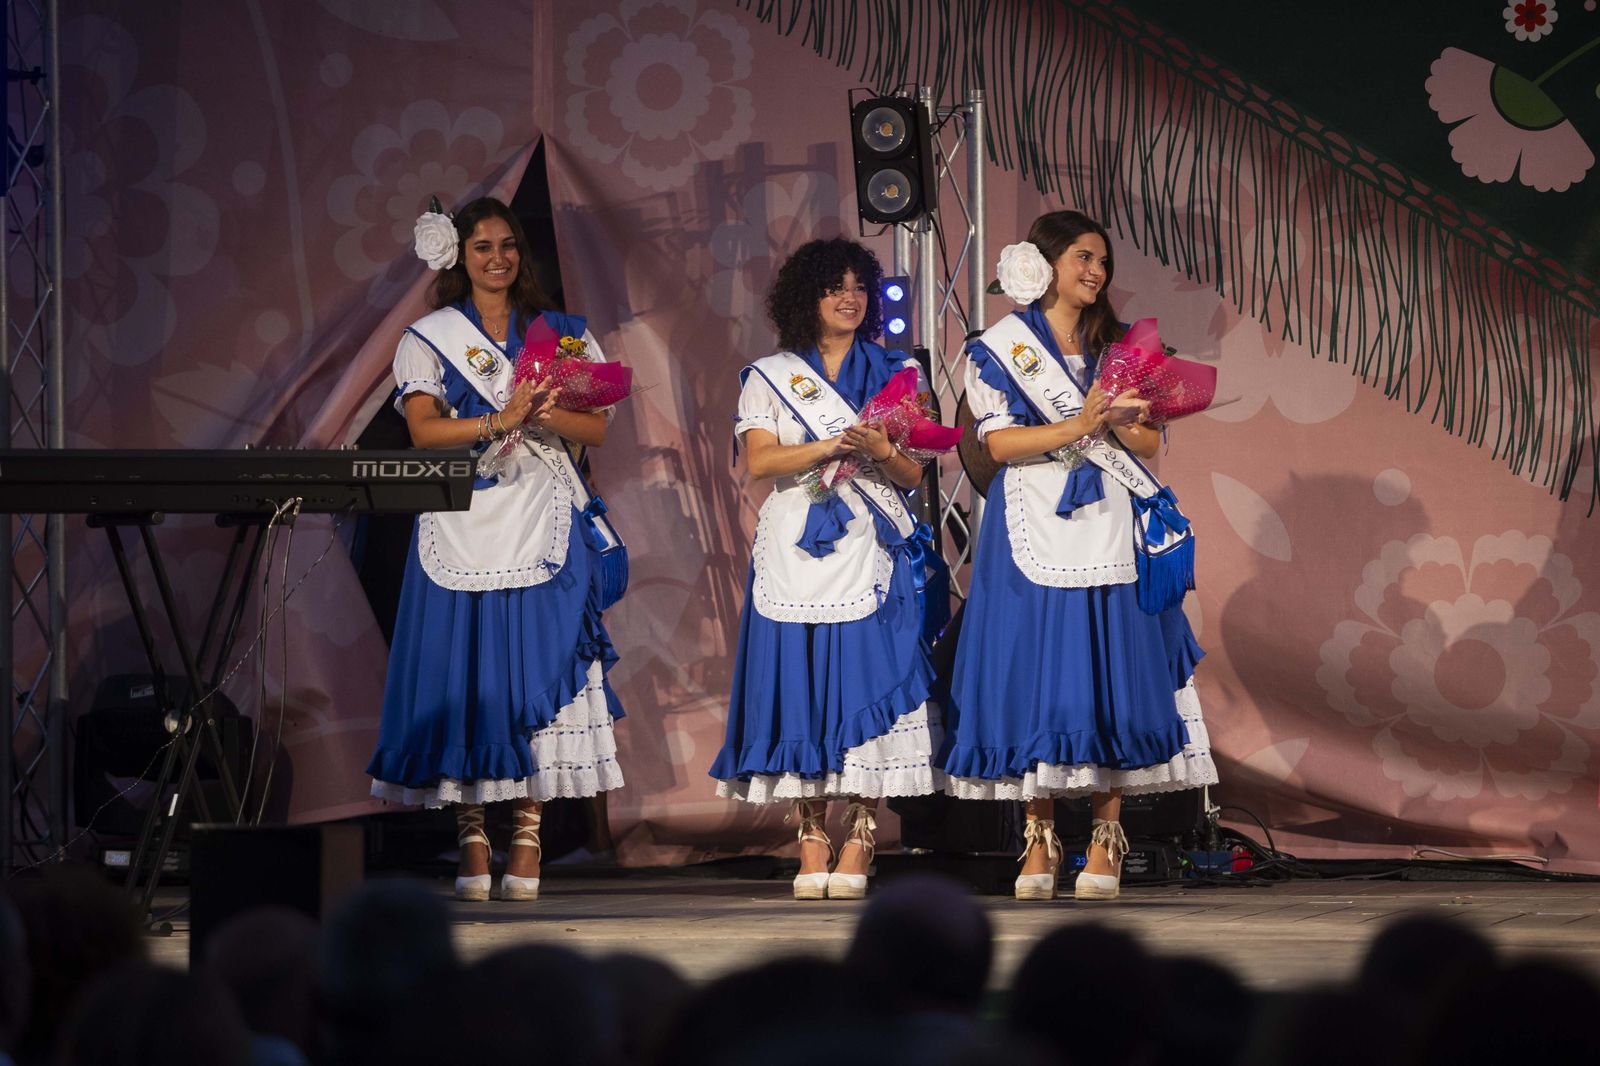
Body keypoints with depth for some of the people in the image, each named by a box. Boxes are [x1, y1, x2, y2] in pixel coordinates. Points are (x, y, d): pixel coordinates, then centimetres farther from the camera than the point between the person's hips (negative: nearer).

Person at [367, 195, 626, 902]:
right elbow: (423, 430, -5)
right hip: (463, 530, -1)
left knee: (536, 678, -6)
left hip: (542, 527, 1)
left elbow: (596, 427, 6)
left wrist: (544, 413, -12)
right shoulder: (429, 338, 8)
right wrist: (499, 421, -17)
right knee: (463, 679, -5)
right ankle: (471, 842, -2)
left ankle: (526, 842, -4)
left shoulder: (561, 333, 13)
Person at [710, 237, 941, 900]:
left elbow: (914, 474, 10)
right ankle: (812, 845, 0)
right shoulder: (769, 377, 11)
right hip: (797, 551, 0)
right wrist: (833, 446, -15)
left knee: (868, 688, -8)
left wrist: (883, 452, -11)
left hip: (871, 552, 0)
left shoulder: (893, 373, 14)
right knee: (802, 691, -4)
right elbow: (760, 461, -3)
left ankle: (858, 846, -7)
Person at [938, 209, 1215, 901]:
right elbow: (999, 442, -6)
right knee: (1035, 680, -6)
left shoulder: (1115, 347, 15)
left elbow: (1149, 444, 10)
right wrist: (1078, 427, -18)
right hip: (1034, 532, -3)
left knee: (1111, 682, -3)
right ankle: (1039, 845, 0)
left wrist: (1120, 426, -12)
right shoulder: (1001, 346, 5)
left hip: (1108, 533, 3)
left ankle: (1104, 849, -1)